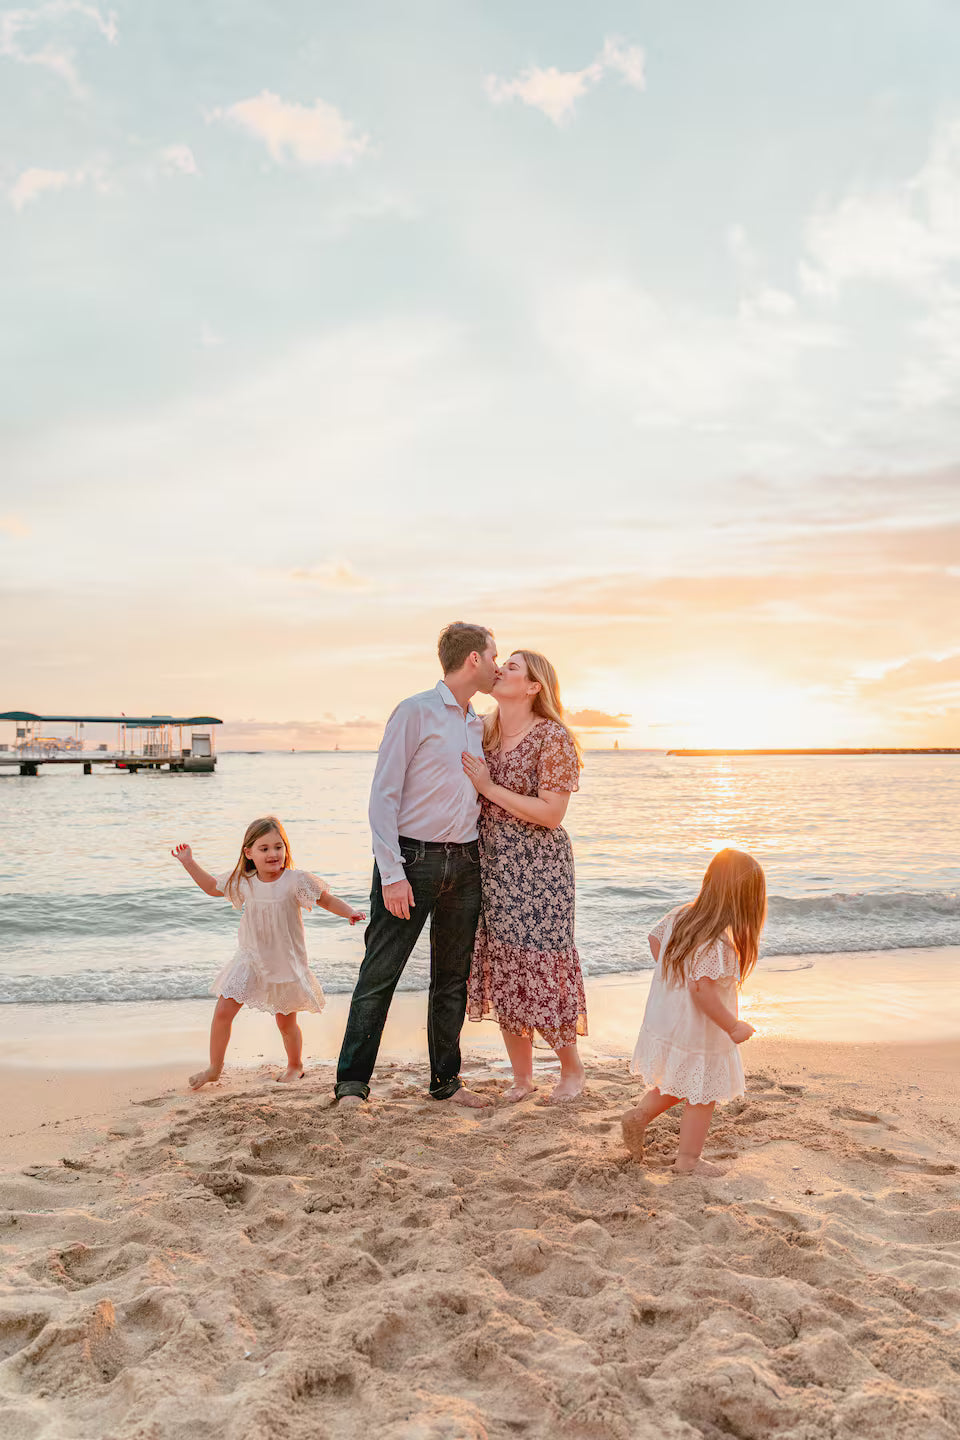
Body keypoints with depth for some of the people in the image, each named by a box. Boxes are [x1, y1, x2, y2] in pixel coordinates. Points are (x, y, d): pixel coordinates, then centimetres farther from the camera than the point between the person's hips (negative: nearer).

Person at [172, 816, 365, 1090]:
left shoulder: (295, 880, -15)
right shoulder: (242, 882, -3)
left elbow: (327, 900, -8)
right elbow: (212, 886, 14)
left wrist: (350, 912, -25)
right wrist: (189, 863, 8)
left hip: (285, 962, -3)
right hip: (250, 960, 3)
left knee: (286, 1023, 9)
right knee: (223, 1011, -4)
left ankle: (295, 1065, 36)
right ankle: (214, 1067, 15)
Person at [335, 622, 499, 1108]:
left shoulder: (479, 726, 15)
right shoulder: (416, 712, -6)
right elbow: (384, 795, -11)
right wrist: (392, 873, -17)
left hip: (464, 863, 7)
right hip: (413, 859, -7)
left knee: (452, 977, 12)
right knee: (380, 975, -3)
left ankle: (446, 1081, 24)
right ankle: (352, 1084, 8)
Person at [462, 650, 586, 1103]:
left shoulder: (553, 737, -12)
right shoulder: (482, 731, 7)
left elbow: (550, 813, -17)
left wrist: (489, 787, -17)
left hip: (538, 868, -6)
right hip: (491, 863, 6)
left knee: (542, 967, -1)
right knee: (502, 969, 9)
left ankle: (572, 1068, 22)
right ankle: (521, 1075, 23)